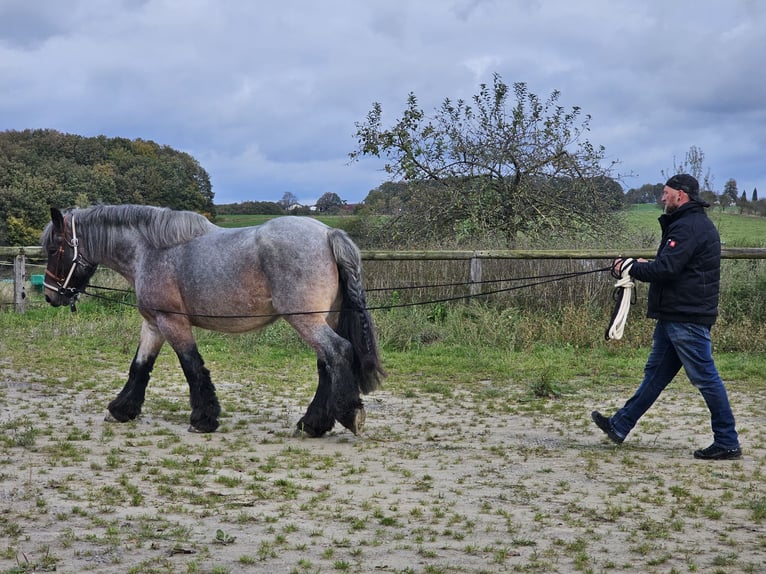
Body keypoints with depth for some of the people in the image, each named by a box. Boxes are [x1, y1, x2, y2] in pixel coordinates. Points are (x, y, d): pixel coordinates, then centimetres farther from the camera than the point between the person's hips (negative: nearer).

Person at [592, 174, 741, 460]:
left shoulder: (690, 226, -17)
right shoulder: (687, 223, 17)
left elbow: (666, 270, -24)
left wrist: (631, 267, -9)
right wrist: (645, 265, 7)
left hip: (687, 319, -11)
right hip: (674, 315, 11)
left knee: (705, 378, -5)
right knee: (655, 373, 14)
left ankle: (728, 444, 2)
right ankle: (620, 426, 21)